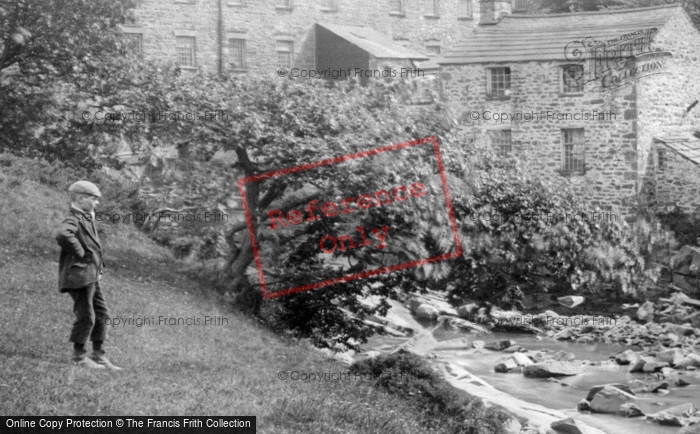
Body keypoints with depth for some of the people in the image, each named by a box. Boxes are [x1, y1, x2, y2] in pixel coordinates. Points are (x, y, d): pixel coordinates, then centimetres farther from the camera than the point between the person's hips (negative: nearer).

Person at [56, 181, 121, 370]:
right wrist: (80, 253, -25)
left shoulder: (88, 219, 17)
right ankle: (79, 356, 7)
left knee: (102, 315, 11)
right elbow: (63, 235, -37)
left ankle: (98, 355, 19)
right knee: (86, 317, -5)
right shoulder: (73, 220, -13)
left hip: (91, 276, 10)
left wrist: (98, 267, 21)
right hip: (79, 276, -10)